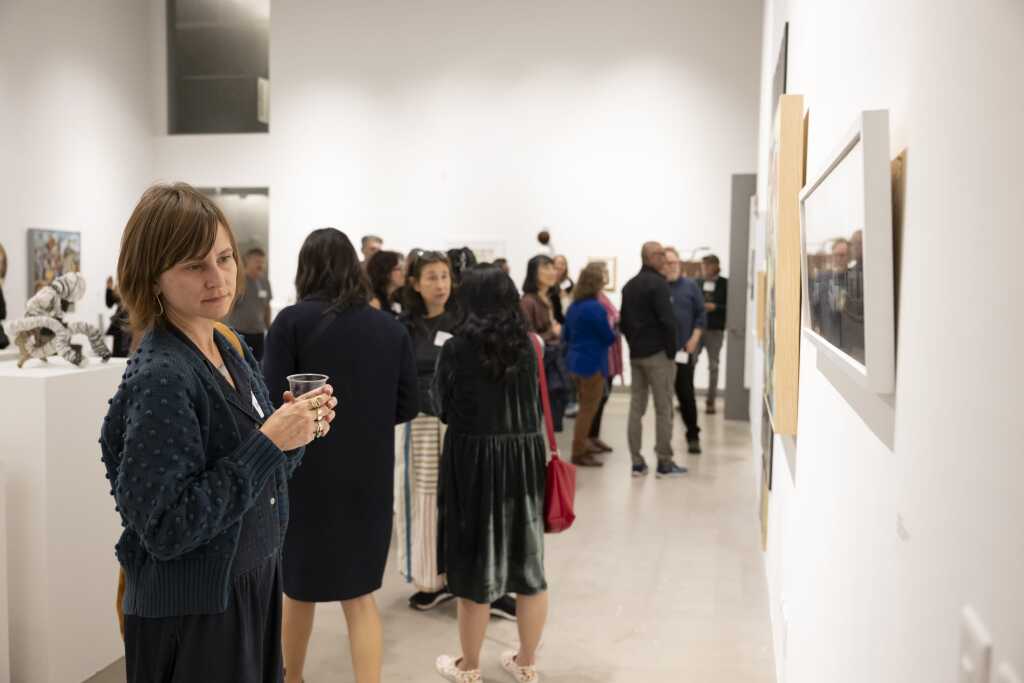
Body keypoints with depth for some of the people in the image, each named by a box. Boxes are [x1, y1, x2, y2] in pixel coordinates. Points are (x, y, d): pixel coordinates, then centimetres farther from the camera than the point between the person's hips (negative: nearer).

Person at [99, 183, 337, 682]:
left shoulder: (231, 349, 2)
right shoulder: (160, 377, -23)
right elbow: (165, 529, -25)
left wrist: (298, 430, -8)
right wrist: (269, 442, -27)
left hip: (253, 584, 8)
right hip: (191, 614, -8)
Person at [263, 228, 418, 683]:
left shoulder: (292, 321, -10)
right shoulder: (391, 328, 0)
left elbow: (273, 402, -14)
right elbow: (407, 405, 2)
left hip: (306, 472, -2)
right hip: (369, 476, 2)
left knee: (298, 584, 21)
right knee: (359, 593, 15)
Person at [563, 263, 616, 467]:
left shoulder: (573, 306, 7)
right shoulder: (595, 308, -19)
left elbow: (567, 336, 15)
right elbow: (609, 337, -12)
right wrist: (613, 331, 8)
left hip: (576, 361, 8)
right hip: (593, 363, -8)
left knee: (585, 408, 21)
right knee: (588, 410, 0)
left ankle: (582, 444, 30)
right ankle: (579, 453, 5)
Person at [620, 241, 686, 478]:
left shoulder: (629, 286, 13)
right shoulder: (657, 283, -12)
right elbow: (668, 321, -18)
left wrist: (634, 344, 16)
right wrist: (671, 352, -10)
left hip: (635, 354, 8)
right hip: (657, 354, -7)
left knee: (636, 408, 6)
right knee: (663, 409, -1)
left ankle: (637, 462, 9)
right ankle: (665, 463, 3)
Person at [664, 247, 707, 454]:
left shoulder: (690, 286, 4)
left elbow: (701, 314, 4)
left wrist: (694, 340, -5)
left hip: (683, 349, 0)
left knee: (686, 393, 1)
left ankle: (693, 435, 14)